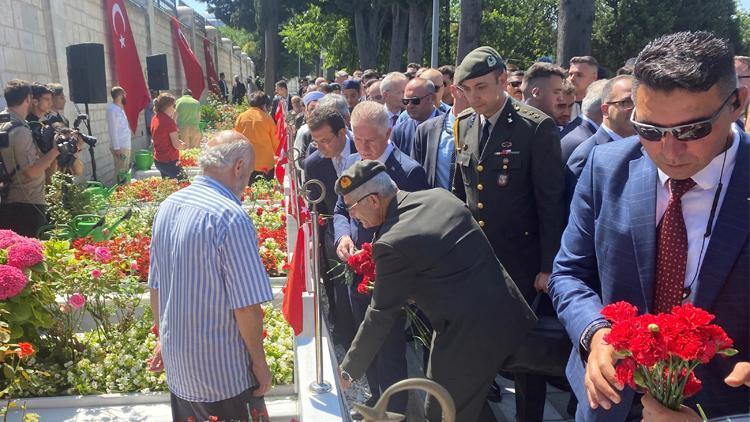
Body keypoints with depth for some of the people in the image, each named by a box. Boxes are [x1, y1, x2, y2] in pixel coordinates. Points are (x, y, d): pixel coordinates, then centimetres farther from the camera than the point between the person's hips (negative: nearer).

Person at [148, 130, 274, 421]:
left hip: (177, 366, 7)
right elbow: (247, 307, -22)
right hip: (224, 374, -7)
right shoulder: (230, 217, -23)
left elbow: (155, 286, 11)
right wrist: (260, 365, -9)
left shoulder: (167, 207, 1)